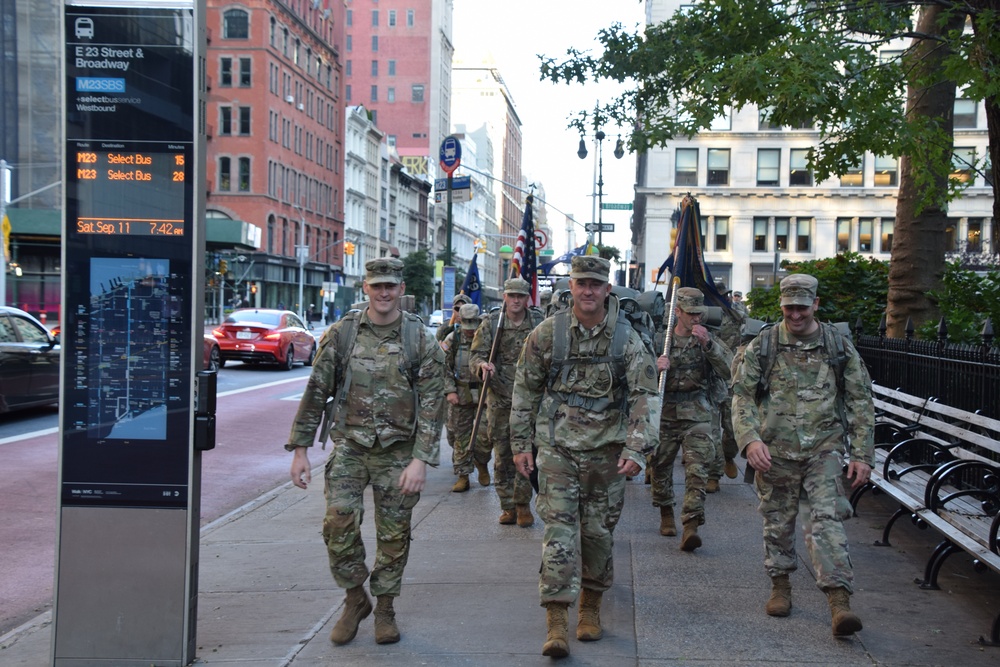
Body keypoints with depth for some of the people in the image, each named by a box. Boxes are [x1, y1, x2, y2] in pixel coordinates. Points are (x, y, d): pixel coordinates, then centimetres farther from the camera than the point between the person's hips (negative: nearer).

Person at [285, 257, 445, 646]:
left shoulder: (421, 340, -3)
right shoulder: (341, 334, 0)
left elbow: (431, 404, -6)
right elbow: (316, 392, 4)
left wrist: (421, 459, -14)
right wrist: (300, 448, 1)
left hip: (398, 451, 0)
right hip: (349, 445, 1)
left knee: (394, 534, 6)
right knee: (339, 521, -14)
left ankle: (384, 609, 25)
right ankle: (355, 599, 9)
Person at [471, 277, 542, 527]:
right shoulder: (490, 324, 3)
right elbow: (475, 355, 2)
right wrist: (483, 364, -20)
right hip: (500, 399, 0)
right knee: (502, 455, 4)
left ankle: (523, 505, 6)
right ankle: (508, 506, 14)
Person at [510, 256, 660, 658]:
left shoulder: (626, 338, -3)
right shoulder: (548, 333, -2)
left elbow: (646, 396, -6)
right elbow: (525, 389, 6)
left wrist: (637, 449, -16)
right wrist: (521, 444, 4)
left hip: (606, 448, 1)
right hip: (557, 446, -1)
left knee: (599, 531, 9)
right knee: (559, 529, -8)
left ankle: (591, 608, 29)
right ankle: (556, 624, -8)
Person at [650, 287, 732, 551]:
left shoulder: (710, 340, 4)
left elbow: (729, 371, -11)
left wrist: (708, 344, -22)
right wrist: (655, 368, -19)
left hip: (699, 416, -2)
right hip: (664, 414, 2)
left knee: (697, 471, -13)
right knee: (660, 467, 12)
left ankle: (691, 526, -17)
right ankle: (666, 514, 35)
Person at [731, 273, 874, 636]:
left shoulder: (839, 346, 4)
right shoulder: (761, 347, 2)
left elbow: (861, 402, 7)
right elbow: (742, 397, 0)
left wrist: (862, 454, 0)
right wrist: (751, 439, -17)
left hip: (824, 449, -1)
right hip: (775, 451, 1)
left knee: (826, 519, -12)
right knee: (778, 521, 11)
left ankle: (839, 600, -15)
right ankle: (780, 586, 30)